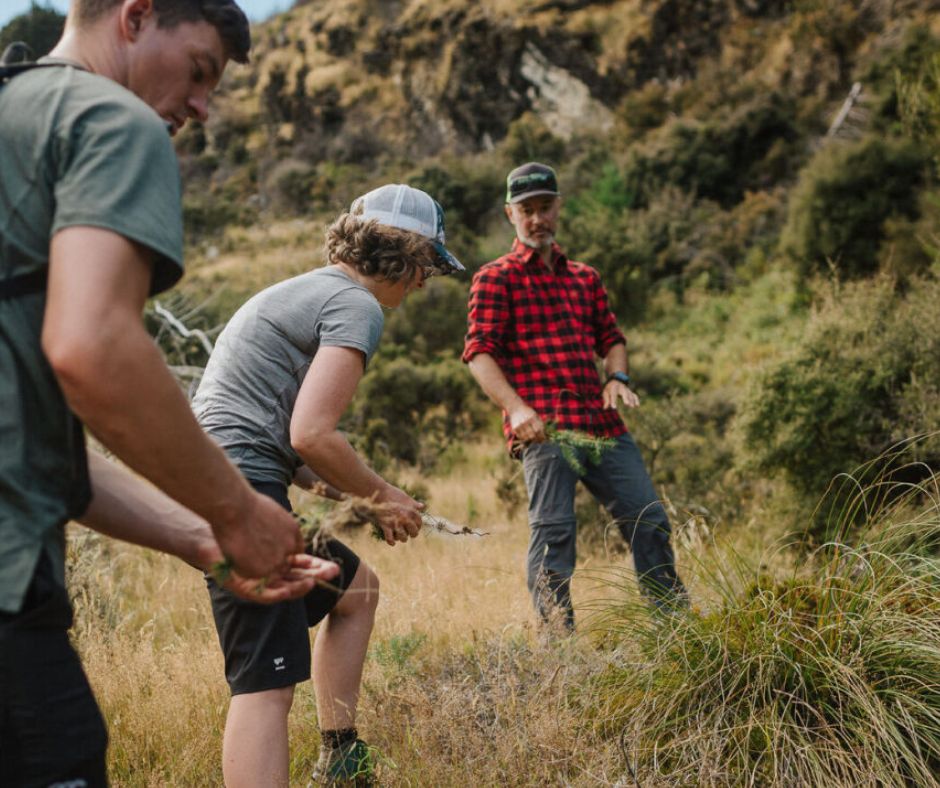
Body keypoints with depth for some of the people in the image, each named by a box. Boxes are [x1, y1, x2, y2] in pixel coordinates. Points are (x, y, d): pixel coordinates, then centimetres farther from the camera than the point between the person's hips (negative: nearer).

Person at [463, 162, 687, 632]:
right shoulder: (496, 278, 4)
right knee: (553, 530, -10)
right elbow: (480, 353, -6)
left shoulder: (585, 278, 24)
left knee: (648, 519, 7)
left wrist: (617, 376, 1)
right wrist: (515, 407, -23)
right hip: (543, 427, -6)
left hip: (602, 422, 6)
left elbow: (610, 338, 25)